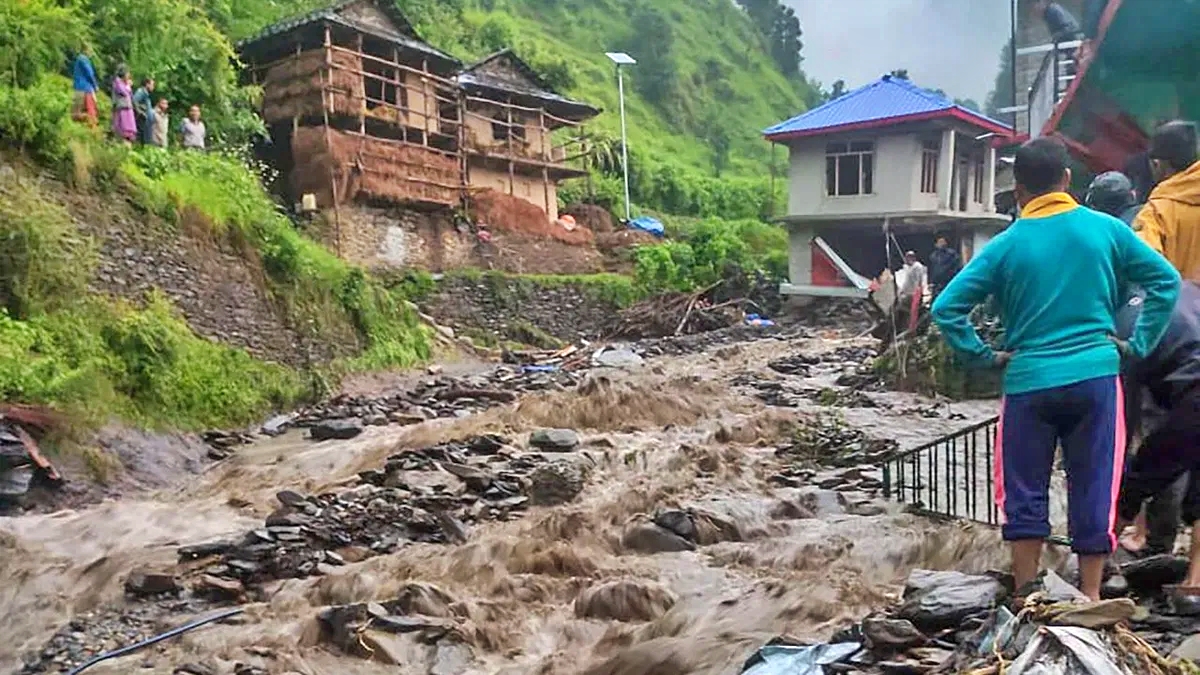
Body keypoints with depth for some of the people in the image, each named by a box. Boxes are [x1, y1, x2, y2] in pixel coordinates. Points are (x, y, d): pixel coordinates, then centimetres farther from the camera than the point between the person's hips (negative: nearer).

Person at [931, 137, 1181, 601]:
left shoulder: (1005, 245, -2)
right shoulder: (1105, 229, 2)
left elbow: (946, 308, -6)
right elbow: (1166, 281, 4)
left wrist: (984, 356, 1)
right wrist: (1138, 345, 8)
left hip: (1029, 382, -1)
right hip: (1095, 376, 1)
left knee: (1025, 494, 9)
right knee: (1094, 492, 9)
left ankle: (1026, 598, 16)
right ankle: (1090, 598, 15)